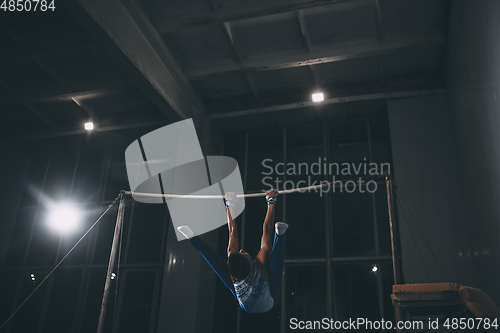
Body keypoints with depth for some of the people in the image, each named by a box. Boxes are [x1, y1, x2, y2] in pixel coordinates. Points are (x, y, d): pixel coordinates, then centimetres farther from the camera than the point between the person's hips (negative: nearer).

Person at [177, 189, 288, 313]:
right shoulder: (260, 264, -44)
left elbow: (233, 232, -24)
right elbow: (267, 230, -38)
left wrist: (230, 205, -15)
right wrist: (271, 202, -31)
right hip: (269, 305, -3)